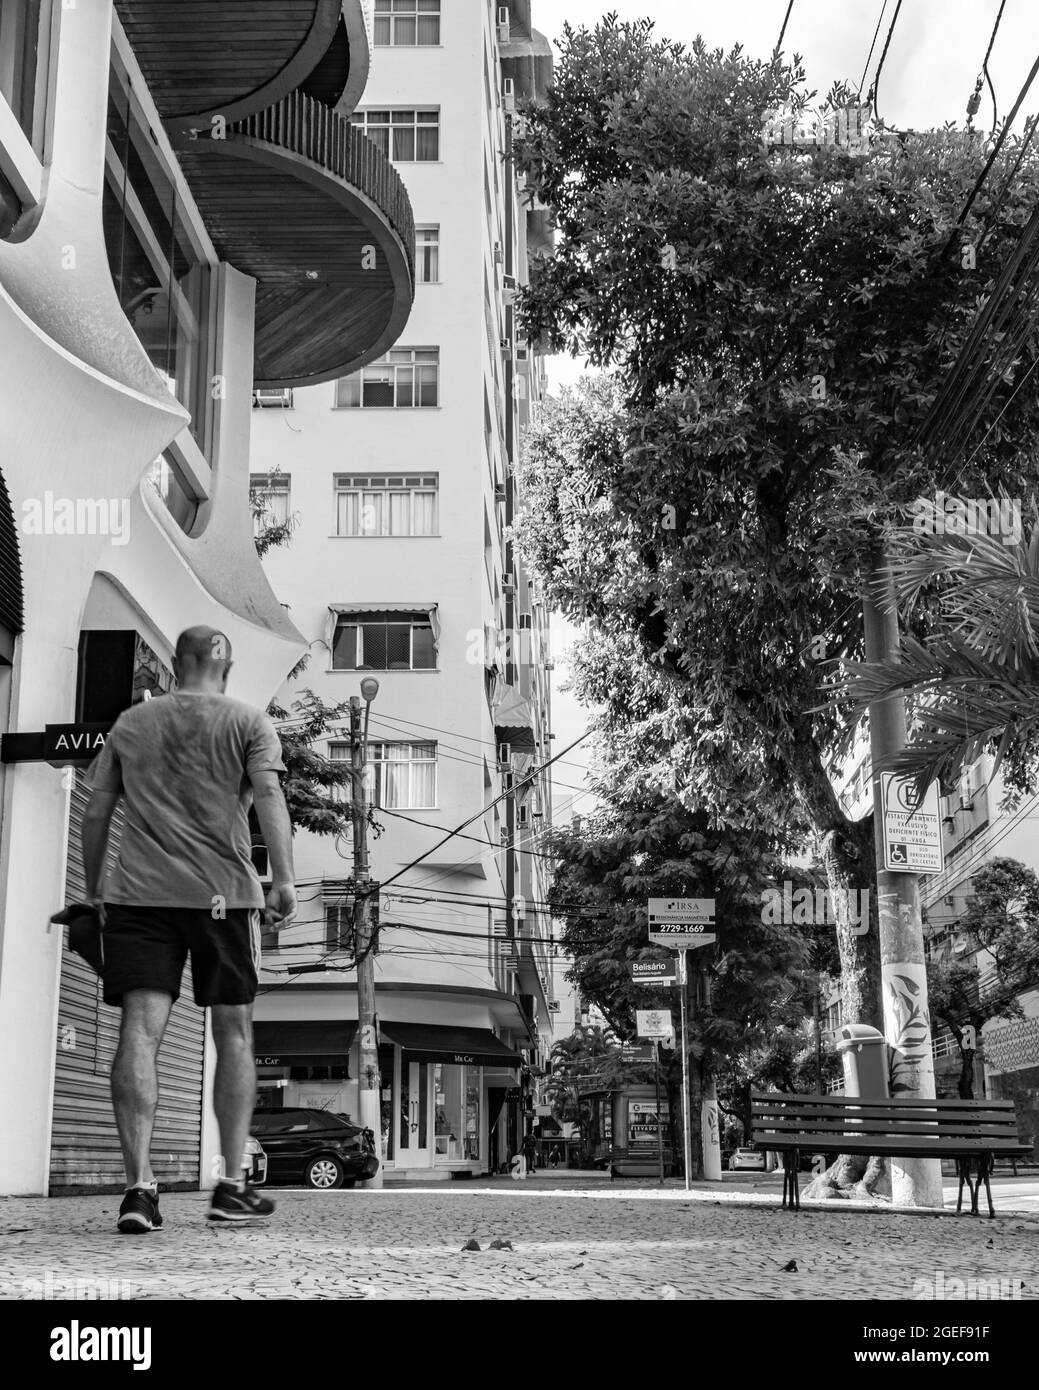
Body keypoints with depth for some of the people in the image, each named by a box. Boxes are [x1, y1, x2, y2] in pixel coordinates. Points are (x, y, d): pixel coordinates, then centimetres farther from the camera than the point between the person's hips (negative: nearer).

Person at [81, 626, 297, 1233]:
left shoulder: (130, 723, 17)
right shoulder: (247, 721, 8)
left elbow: (96, 812, 16)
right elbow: (268, 794, -6)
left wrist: (95, 887, 25)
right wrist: (284, 879, -12)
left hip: (138, 891, 2)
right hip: (222, 891, -1)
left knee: (140, 1032, -5)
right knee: (234, 1034, 7)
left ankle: (140, 1185, -15)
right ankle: (232, 1184, 6)